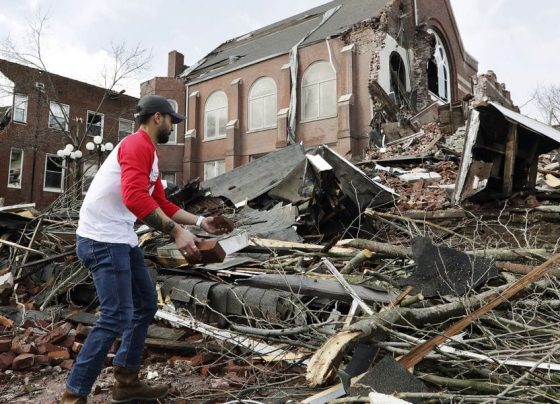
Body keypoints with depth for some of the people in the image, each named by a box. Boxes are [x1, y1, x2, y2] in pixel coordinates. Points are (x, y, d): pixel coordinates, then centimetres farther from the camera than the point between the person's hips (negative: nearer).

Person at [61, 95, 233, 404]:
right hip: (103, 241, -11)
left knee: (146, 306, 14)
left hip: (122, 240, 11)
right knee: (117, 317, -10)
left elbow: (161, 204, 21)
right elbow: (135, 198, -31)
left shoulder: (148, 153, 18)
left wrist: (201, 222, 15)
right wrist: (176, 232, -32)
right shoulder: (137, 144, -14)